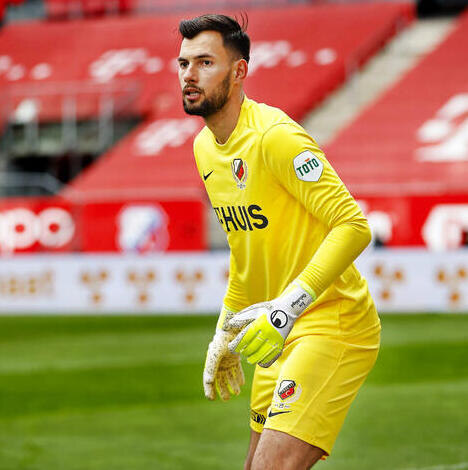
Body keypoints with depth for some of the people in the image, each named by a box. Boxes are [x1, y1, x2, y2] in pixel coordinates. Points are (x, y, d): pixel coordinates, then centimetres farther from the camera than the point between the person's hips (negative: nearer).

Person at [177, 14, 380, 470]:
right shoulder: (204, 147, 10)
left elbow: (353, 226, -25)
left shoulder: (274, 137, -19)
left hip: (332, 324, -9)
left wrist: (288, 307, -32)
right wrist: (226, 332, 23)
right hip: (277, 333, 9)